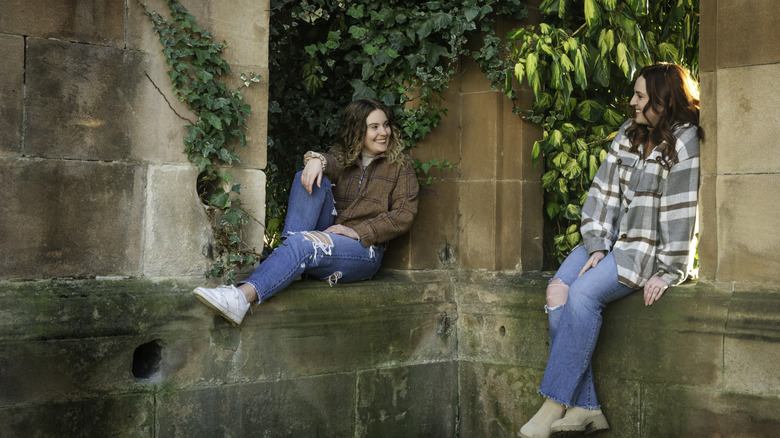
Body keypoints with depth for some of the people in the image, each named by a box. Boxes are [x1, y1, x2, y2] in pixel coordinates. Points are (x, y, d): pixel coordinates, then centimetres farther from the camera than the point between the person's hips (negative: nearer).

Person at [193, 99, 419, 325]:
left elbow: (404, 215, -3)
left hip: (365, 249, -4)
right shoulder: (342, 154, 19)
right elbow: (332, 163, -6)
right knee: (312, 178, -16)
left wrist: (358, 232, -14)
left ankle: (242, 297, -51)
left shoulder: (399, 165, 9)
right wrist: (316, 159, -30)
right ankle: (289, 249, -32)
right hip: (328, 236, 4)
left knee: (303, 243, -33)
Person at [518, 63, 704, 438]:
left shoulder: (683, 141, -12)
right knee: (557, 290, -17)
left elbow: (681, 211, -16)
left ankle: (555, 405, -21)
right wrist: (596, 246, -6)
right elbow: (603, 192, 5)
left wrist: (668, 272, -17)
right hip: (612, 238, 7)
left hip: (649, 248, -7)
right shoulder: (628, 133, 9)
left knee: (583, 293, -28)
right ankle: (586, 408, -18)